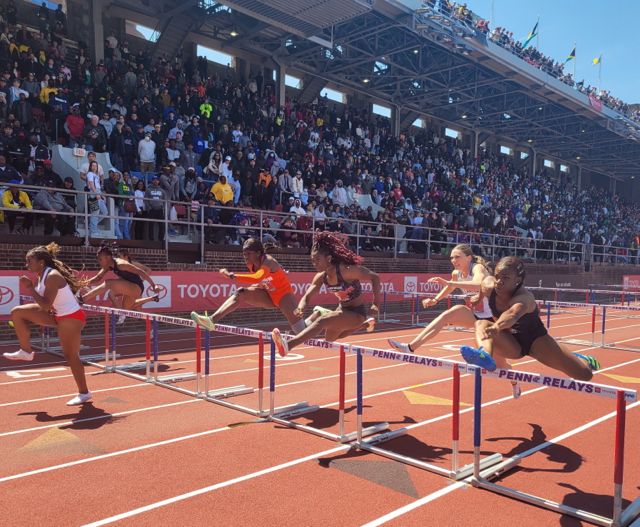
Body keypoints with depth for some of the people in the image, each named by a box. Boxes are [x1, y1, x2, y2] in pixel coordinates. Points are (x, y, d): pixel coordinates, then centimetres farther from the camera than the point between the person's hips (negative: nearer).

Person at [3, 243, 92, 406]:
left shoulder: (52, 276, -21)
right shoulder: (42, 275, 7)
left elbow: (46, 305, -26)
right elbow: (45, 303, 18)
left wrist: (30, 290, -21)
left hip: (71, 318, -9)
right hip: (58, 315, 9)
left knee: (71, 356, -4)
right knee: (17, 312, 5)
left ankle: (84, 393, 9)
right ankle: (26, 351, 13)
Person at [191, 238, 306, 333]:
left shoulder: (268, 261, -27)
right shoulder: (251, 264, -5)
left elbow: (257, 278, -46)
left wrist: (231, 275, -47)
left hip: (283, 295, -6)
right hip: (269, 296, 6)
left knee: (301, 332, -16)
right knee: (241, 293, -15)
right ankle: (212, 320, -23)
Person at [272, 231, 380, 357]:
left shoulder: (346, 270, -27)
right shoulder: (321, 277, -8)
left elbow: (375, 277, -23)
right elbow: (307, 296, -5)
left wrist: (376, 305, -21)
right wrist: (300, 308, -29)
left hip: (357, 312, -9)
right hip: (343, 309, 9)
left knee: (322, 321, -30)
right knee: (329, 337, 30)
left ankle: (288, 346, -42)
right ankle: (363, 325, 46)